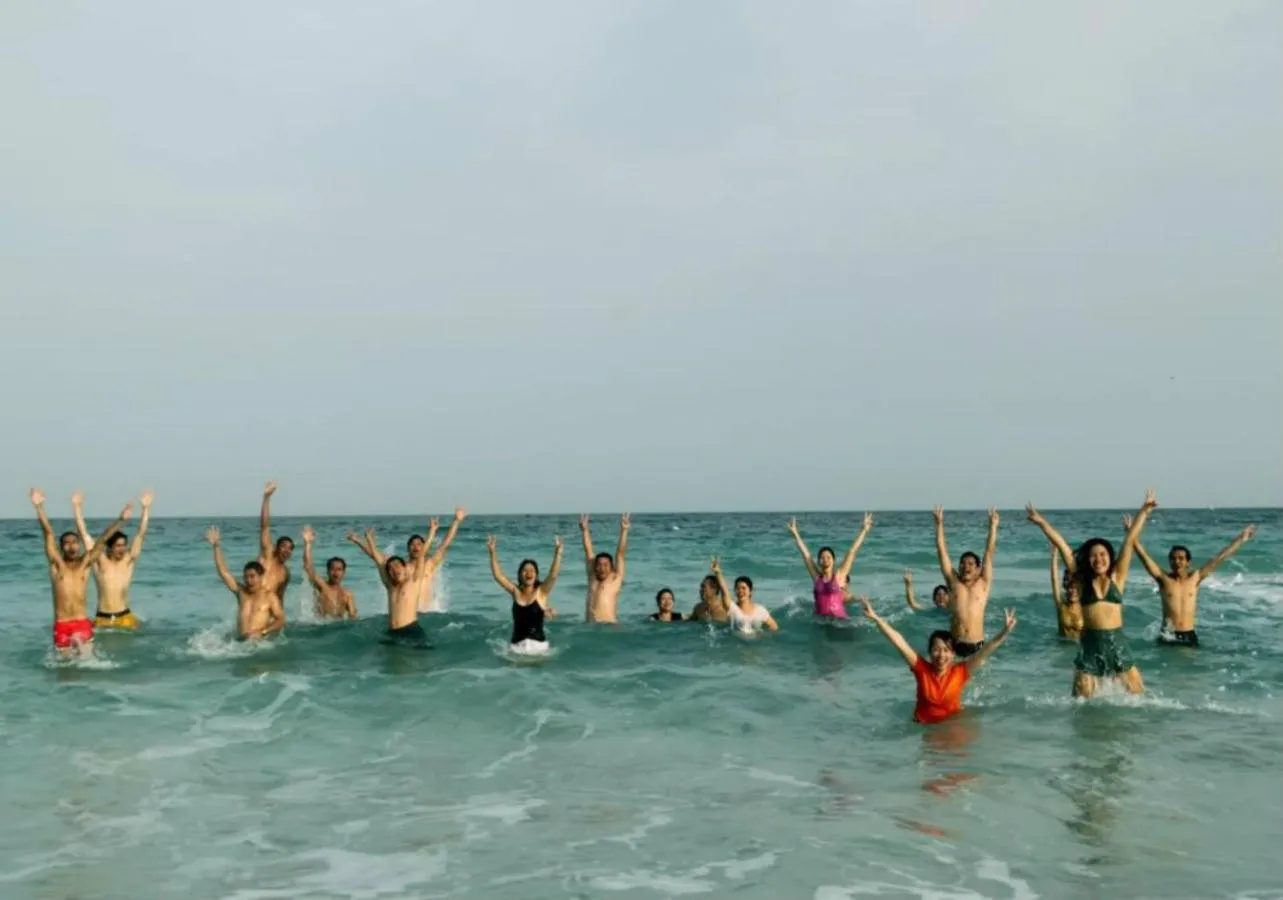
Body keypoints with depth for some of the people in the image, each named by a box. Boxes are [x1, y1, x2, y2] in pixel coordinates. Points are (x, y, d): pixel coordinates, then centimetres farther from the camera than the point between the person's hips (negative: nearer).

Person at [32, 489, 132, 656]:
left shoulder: (85, 563, 6)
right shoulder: (56, 563, 2)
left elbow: (103, 539, -2)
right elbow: (48, 532, -7)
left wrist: (120, 519, -12)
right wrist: (39, 507, -16)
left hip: (82, 624, 1)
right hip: (61, 625, -1)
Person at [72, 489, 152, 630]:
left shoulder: (128, 560, 5)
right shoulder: (100, 560, 2)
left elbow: (141, 534, 3)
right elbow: (84, 533, 2)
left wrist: (146, 509, -1)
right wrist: (77, 507, 1)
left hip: (125, 617, 0)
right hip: (102, 618, 0)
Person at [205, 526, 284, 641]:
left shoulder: (270, 596, 5)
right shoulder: (241, 591, 16)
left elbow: (280, 620, -1)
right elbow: (223, 572, 14)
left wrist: (262, 632, -17)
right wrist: (216, 546, 10)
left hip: (259, 641, -4)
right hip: (239, 641, 4)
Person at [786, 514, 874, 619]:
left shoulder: (839, 575, 3)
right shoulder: (816, 577, 9)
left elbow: (852, 551, 4)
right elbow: (805, 554, 12)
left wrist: (864, 530, 7)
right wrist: (795, 533, 15)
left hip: (839, 618, -2)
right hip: (820, 619, 2)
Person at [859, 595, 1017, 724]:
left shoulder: (960, 671, -10)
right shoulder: (922, 669, -11)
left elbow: (984, 652, -18)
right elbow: (899, 642, -18)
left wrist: (1004, 633, -33)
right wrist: (875, 618, -24)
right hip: (923, 725, 0)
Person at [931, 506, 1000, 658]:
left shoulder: (983, 584, 8)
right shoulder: (953, 582, 9)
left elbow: (989, 552, 5)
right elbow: (942, 551, 7)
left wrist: (993, 526, 2)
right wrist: (939, 524, 5)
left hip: (977, 645, 0)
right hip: (954, 644, 0)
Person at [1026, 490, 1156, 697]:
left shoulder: (1117, 577, 6)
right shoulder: (1082, 580, 5)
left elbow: (1129, 541, 4)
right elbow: (1061, 545, 2)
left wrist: (1143, 511, 6)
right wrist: (1042, 522, 1)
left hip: (1116, 641, 1)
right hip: (1090, 643, -1)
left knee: (1137, 696, 5)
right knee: (1083, 699, 1)